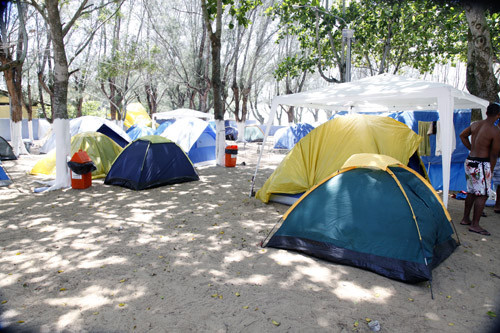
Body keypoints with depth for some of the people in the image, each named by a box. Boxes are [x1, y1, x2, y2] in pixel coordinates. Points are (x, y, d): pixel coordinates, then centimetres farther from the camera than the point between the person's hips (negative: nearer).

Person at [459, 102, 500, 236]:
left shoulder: (475, 124, 5)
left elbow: (462, 135, 23)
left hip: (469, 161, 8)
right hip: (481, 164, -8)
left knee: (471, 191, 17)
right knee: (482, 194, -2)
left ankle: (465, 219, 26)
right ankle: (475, 225, 1)